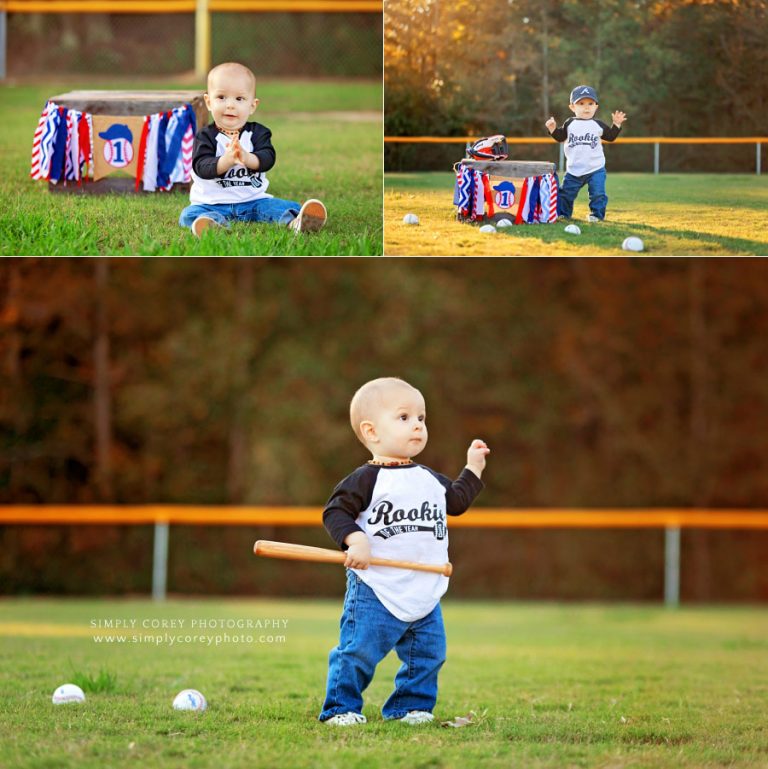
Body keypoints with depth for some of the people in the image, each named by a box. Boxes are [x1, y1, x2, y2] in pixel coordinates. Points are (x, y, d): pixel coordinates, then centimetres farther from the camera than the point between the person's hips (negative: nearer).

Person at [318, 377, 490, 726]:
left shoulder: (430, 480, 14)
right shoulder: (366, 480, -8)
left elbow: (456, 501, 30)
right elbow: (335, 512, -12)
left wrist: (473, 468, 28)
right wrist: (355, 540, -26)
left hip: (425, 596, 6)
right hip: (375, 592, -6)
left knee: (427, 653, 9)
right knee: (359, 652, -8)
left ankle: (410, 705, 23)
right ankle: (341, 708, 5)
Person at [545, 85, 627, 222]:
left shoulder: (598, 125, 1)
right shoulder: (569, 124, 2)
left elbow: (610, 136, 9)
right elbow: (560, 137, 9)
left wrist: (616, 124, -2)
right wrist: (553, 129, -7)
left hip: (596, 168, -1)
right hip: (574, 169, 1)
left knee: (598, 193, -6)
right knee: (566, 193, 6)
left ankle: (596, 214, 10)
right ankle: (562, 213, 22)